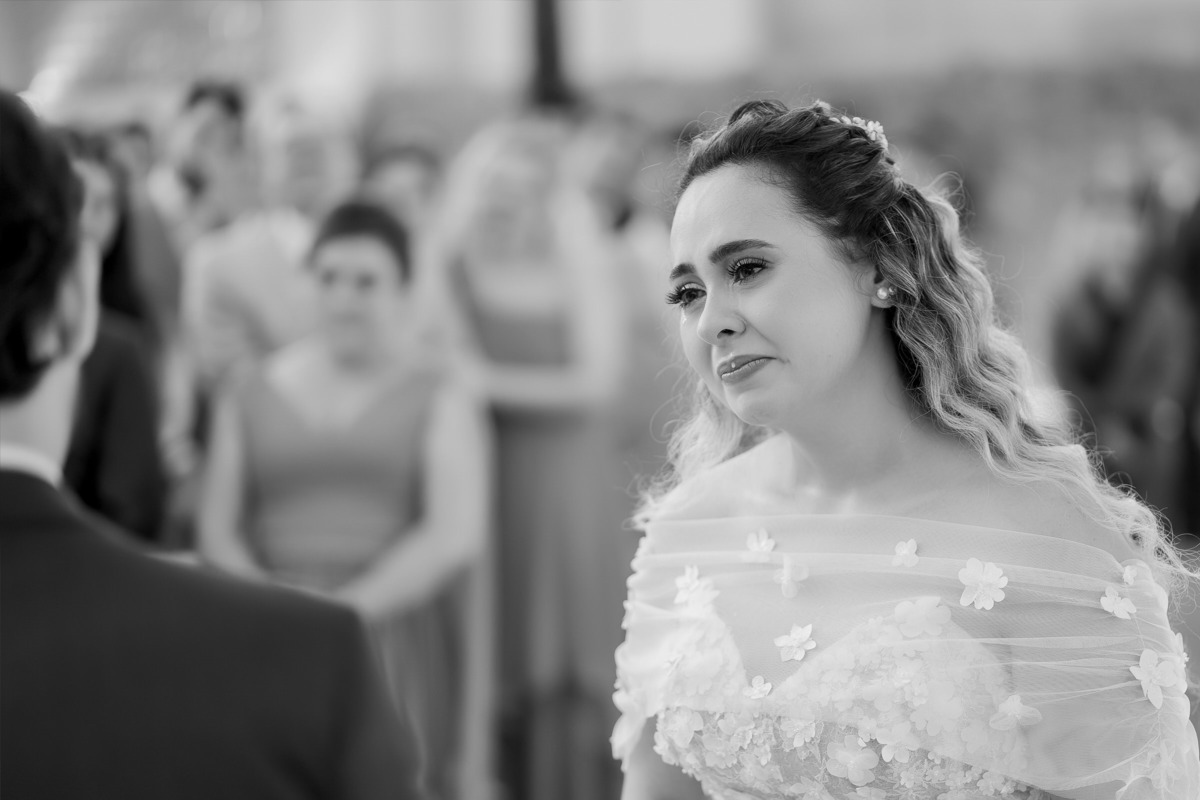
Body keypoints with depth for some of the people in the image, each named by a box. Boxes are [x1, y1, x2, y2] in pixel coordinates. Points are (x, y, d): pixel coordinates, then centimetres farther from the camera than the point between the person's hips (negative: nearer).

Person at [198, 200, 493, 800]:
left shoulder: (439, 395, -1)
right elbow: (218, 536, 5)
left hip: (404, 651, -2)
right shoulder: (253, 397, 8)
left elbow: (457, 536, -12)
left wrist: (343, 610, -20)